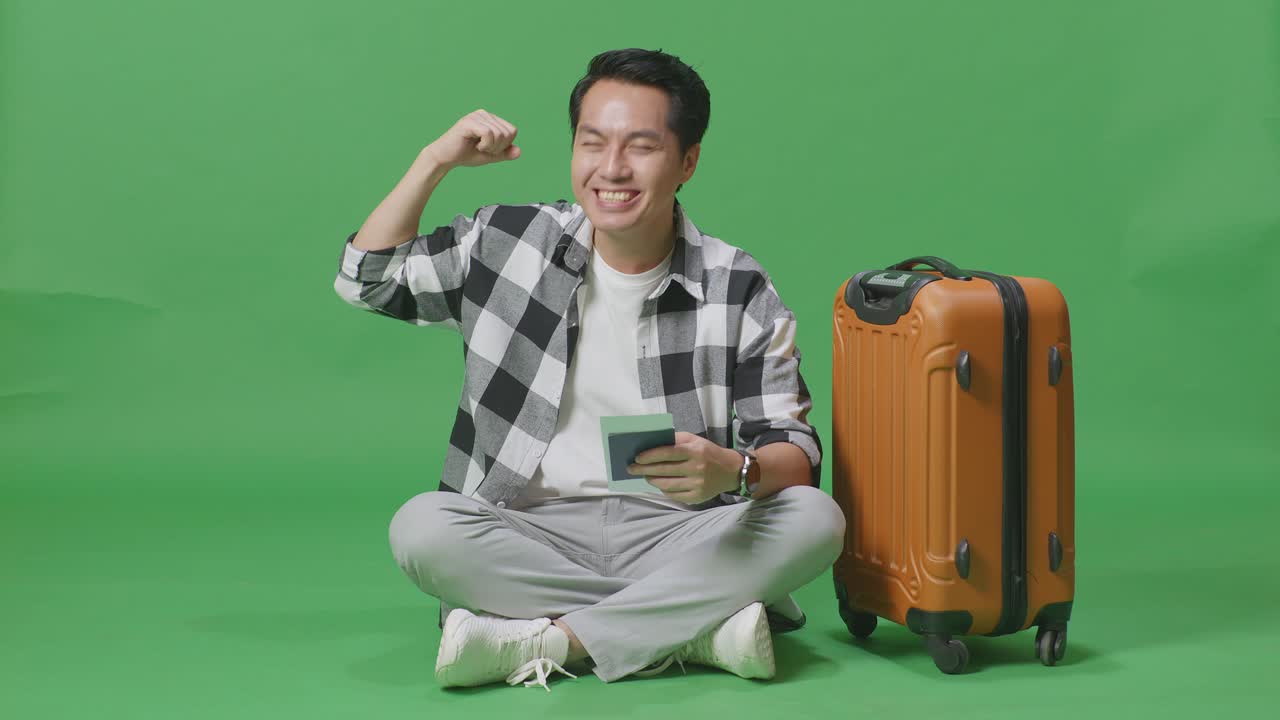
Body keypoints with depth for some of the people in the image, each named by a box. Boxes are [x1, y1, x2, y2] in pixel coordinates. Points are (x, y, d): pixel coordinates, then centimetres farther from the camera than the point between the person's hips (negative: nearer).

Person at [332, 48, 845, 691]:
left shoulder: (738, 292, 0)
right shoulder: (507, 242, 6)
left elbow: (796, 450, -4)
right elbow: (367, 278, 15)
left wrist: (735, 469, -28)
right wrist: (435, 161, 5)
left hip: (676, 540, 0)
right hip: (531, 531, 1)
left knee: (816, 518, -27)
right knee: (422, 527, -30)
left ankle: (539, 641, -28)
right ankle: (700, 631, -26)